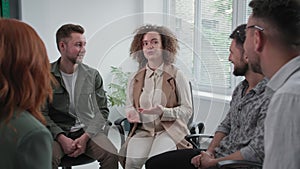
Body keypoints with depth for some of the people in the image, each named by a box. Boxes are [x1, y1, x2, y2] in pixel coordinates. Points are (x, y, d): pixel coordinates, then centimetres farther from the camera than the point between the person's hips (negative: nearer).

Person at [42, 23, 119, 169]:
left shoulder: (93, 75, 6)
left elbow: (102, 110, 4)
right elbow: (42, 113, -1)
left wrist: (85, 137, -10)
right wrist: (61, 138, -15)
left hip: (89, 131, 2)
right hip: (57, 132, -1)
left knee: (112, 156, -25)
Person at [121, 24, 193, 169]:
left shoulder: (177, 75, 0)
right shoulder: (136, 78, 10)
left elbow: (187, 110, -3)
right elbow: (129, 105, 19)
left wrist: (163, 111, -20)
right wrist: (132, 112, -6)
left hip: (169, 130, -2)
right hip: (143, 130, 3)